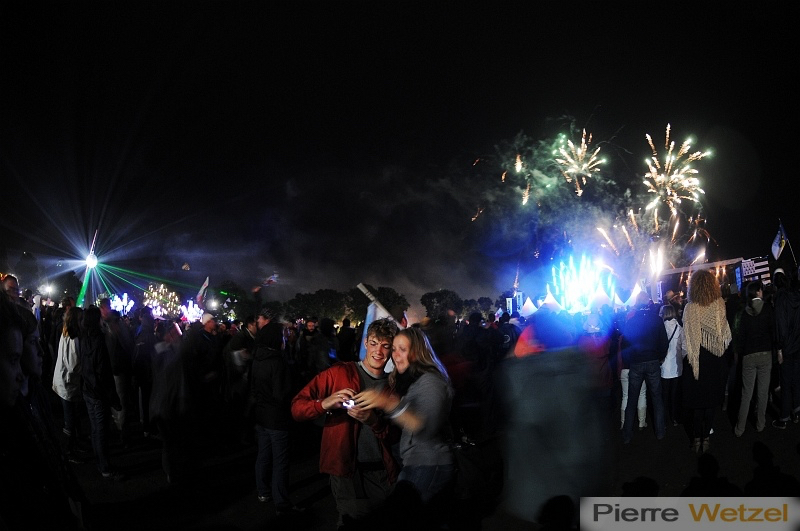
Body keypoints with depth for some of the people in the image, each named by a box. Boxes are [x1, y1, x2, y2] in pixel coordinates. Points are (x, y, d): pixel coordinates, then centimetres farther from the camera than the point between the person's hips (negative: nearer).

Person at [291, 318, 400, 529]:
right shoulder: (338, 373, -2)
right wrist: (324, 404, -27)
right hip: (347, 470, -4)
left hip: (383, 472, 4)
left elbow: (395, 436, 5)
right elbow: (297, 408, -7)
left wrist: (374, 421, -15)